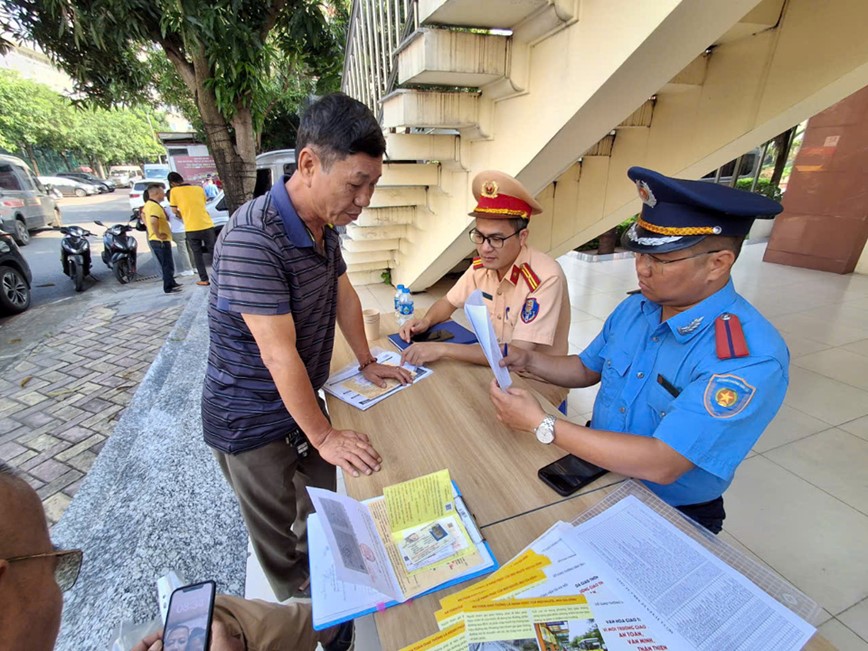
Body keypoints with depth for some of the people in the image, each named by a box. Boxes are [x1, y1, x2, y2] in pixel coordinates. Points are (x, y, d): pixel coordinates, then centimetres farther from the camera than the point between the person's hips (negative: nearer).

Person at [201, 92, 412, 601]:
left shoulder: (326, 223, -3)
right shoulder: (252, 238, -31)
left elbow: (344, 294, 7)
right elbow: (279, 353, -30)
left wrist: (368, 363, 10)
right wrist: (324, 436, -20)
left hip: (303, 399, 8)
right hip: (251, 418, -7)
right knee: (276, 529, 18)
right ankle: (300, 608, 46)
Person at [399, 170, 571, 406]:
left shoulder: (545, 278, -26)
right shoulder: (481, 266, -6)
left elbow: (517, 354, -29)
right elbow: (449, 303, 10)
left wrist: (442, 349, -31)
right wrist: (426, 321, -11)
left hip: (538, 381, -6)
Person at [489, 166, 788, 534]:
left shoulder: (751, 358, -27)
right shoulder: (634, 308, -5)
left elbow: (661, 465, -32)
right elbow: (587, 369, 9)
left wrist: (541, 424, -30)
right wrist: (528, 361, -9)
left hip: (672, 514, -5)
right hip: (599, 468, 6)